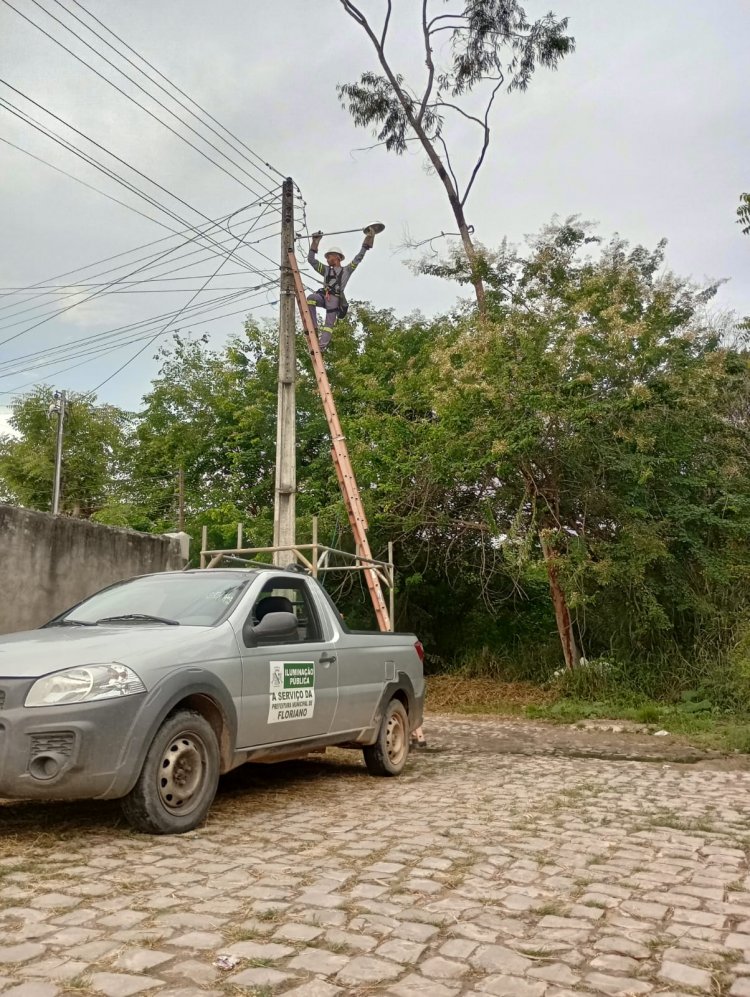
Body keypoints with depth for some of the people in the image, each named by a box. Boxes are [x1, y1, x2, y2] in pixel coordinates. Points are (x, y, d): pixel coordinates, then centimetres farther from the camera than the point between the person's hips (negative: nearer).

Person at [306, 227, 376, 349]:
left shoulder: (346, 270, 22)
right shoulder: (326, 270, 31)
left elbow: (359, 258, 18)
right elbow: (311, 259, 29)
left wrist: (368, 238, 16)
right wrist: (315, 242, 26)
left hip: (335, 298, -3)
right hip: (324, 295, 3)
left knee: (329, 324, -16)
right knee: (311, 298, -30)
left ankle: (321, 346, -27)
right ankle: (313, 328, -29)